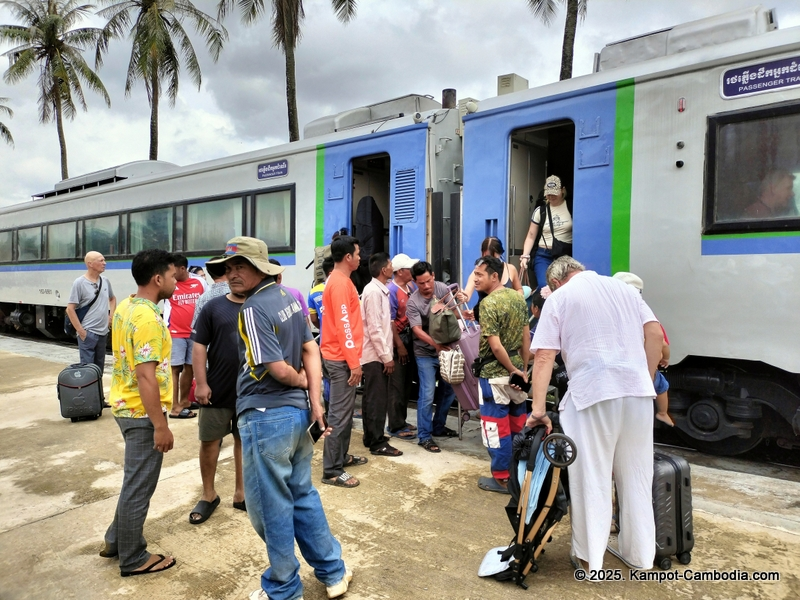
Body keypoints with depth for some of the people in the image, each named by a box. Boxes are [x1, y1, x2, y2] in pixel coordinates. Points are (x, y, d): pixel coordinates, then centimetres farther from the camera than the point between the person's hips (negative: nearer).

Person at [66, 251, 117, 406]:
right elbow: (70, 309, -12)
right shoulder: (79, 283, -11)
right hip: (88, 333, -6)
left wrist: (111, 315, 11)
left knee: (99, 368, 14)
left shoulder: (105, 281, 6)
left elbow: (112, 298, 26)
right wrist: (81, 331, -14)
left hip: (103, 332, 6)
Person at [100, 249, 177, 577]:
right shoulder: (147, 318, -24)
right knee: (138, 486, 5)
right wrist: (160, 426, -22)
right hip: (142, 412, -10)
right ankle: (133, 559, 21)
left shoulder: (125, 307, 7)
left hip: (125, 405, 10)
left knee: (134, 480, 24)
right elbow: (146, 376, -26)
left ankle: (116, 540, 38)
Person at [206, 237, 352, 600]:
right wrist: (315, 402, 2)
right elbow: (311, 351, 5)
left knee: (271, 505, 10)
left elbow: (279, 369, -22)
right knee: (302, 495, 21)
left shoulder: (253, 309, -18)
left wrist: (302, 381, 0)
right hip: (298, 411, 8)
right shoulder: (288, 297, 7)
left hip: (266, 417, -8)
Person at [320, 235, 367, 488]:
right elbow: (343, 325, -22)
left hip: (340, 356, 10)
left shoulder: (337, 280, 15)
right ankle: (331, 471, 3)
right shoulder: (341, 283, -17)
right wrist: (354, 361, -20)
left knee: (344, 411, 17)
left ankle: (341, 456, 29)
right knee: (340, 414, -5)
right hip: (341, 358, -10)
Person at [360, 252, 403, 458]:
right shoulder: (373, 291, -17)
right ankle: (377, 443, 5)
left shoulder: (380, 290, 13)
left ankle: (370, 437, 25)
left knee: (372, 398, 15)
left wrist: (387, 354, 15)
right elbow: (374, 329, -21)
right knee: (377, 399, -3)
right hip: (375, 355, -9)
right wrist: (387, 357, -17)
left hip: (377, 354, 9)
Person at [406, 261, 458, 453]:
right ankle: (424, 436, 6)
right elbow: (417, 330, -22)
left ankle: (438, 426, 31)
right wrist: (434, 343, -37)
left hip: (445, 349, 5)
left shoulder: (442, 288, -3)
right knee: (428, 395, -6)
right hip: (425, 353, -5)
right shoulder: (413, 303, -16)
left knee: (449, 390, 13)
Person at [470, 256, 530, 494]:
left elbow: (496, 346, -23)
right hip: (516, 369, 8)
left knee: (496, 425, 4)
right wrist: (523, 368, 13)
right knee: (518, 424, 17)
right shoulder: (518, 297, 4)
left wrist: (513, 370, -11)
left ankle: (502, 478, 14)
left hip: (495, 373, -8)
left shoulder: (488, 304, -19)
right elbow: (526, 336, 8)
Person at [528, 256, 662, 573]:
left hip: (592, 394, -4)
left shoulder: (558, 298, 3)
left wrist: (538, 408, -8)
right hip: (637, 391, 5)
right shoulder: (623, 287, 16)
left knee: (591, 479, 7)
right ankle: (640, 554, 29)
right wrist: (646, 380, 15)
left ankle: (589, 556, 18)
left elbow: (543, 357, -5)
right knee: (636, 477, 16)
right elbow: (655, 334, 9)